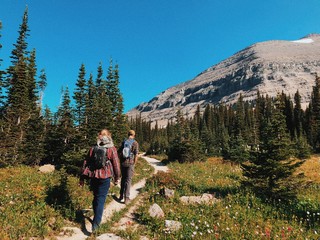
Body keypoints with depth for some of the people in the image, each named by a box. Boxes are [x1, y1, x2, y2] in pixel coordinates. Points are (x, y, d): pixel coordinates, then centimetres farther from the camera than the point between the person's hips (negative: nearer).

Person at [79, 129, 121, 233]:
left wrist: (82, 177, 14)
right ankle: (96, 223, -5)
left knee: (95, 197, 21)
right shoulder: (112, 149, -5)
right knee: (101, 199, 0)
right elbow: (116, 164, -4)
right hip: (104, 177, -4)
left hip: (93, 177, 4)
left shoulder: (93, 148, 6)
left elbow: (85, 163, 8)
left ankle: (96, 216, 37)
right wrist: (116, 177, 8)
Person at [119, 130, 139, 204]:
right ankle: (126, 198, 1)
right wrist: (134, 163, -2)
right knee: (128, 180, 2)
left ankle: (121, 196, 24)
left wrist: (121, 161, 14)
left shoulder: (123, 142, 6)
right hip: (130, 163, -4)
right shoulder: (135, 143, -6)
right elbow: (136, 155, -11)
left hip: (123, 163, 4)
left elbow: (120, 152, 7)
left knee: (123, 179, 17)